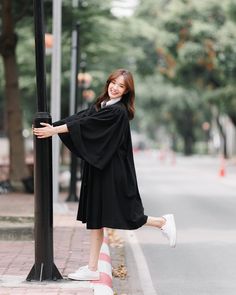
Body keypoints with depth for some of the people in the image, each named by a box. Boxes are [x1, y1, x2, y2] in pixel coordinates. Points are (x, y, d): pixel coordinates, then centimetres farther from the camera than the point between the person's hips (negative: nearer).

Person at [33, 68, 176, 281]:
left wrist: (53, 131, -24)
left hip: (113, 172, -8)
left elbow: (87, 123, -21)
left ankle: (162, 222, 21)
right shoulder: (100, 105, 11)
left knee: (124, 214, -1)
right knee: (95, 218, 7)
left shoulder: (118, 111, -14)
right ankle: (92, 268, 10)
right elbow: (80, 117, 2)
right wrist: (52, 126, -12)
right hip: (97, 169, 8)